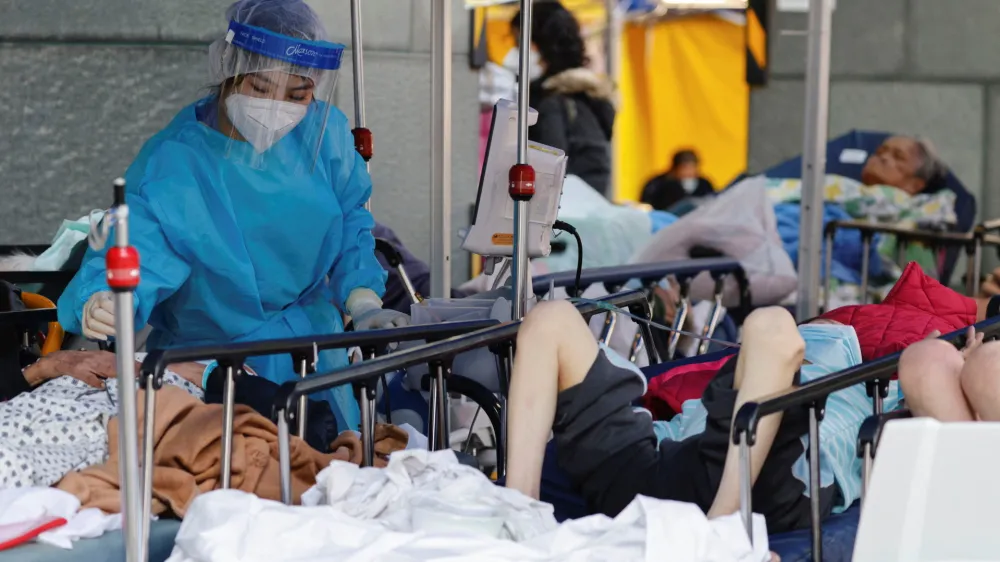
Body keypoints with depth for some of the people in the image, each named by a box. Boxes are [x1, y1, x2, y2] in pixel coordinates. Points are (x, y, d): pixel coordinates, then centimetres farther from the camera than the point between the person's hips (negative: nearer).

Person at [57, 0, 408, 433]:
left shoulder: (326, 132, -7)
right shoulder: (168, 166, -20)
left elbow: (349, 223, 8)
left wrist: (363, 302, -3)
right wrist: (101, 303, -51)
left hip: (313, 354, 4)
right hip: (206, 361, -4)